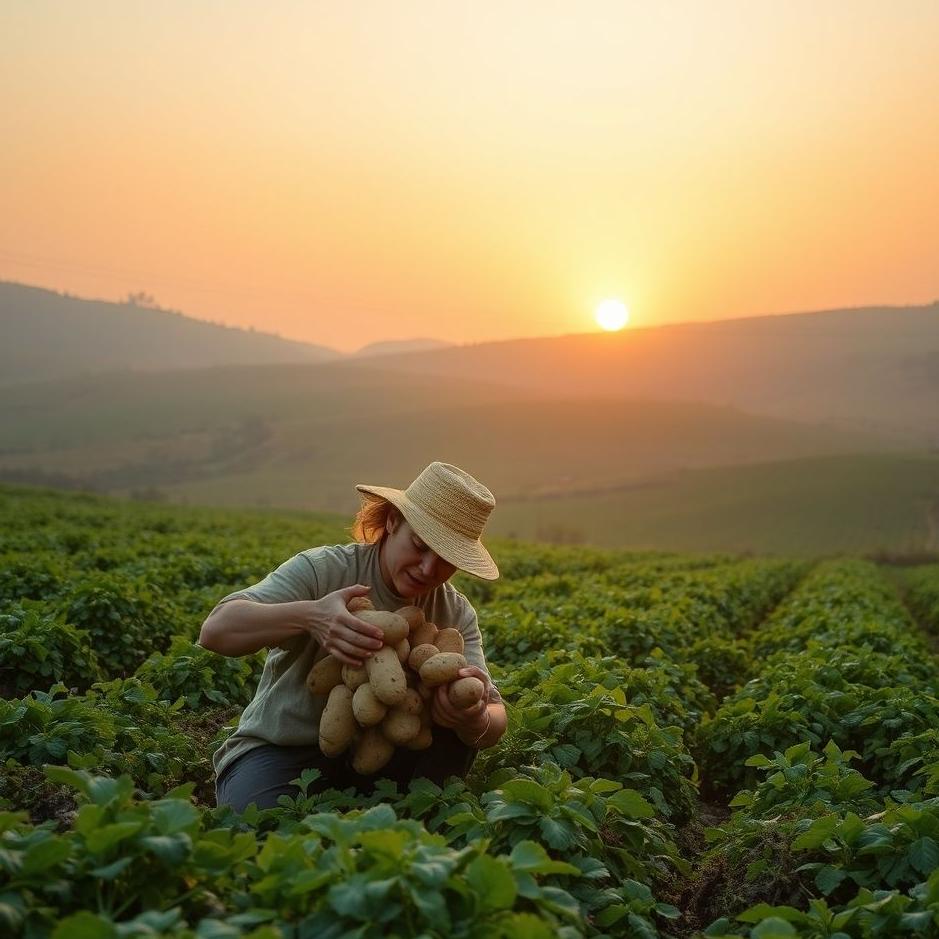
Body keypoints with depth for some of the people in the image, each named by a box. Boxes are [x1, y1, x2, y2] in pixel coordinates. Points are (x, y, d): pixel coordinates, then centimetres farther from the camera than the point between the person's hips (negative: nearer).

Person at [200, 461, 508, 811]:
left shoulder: (457, 614, -3)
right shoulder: (322, 571, -17)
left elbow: (494, 719, -11)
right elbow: (215, 630, -29)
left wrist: (476, 720, -37)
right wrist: (309, 614, -47)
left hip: (377, 756, 4)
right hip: (282, 753, -4)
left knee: (461, 708, -19)